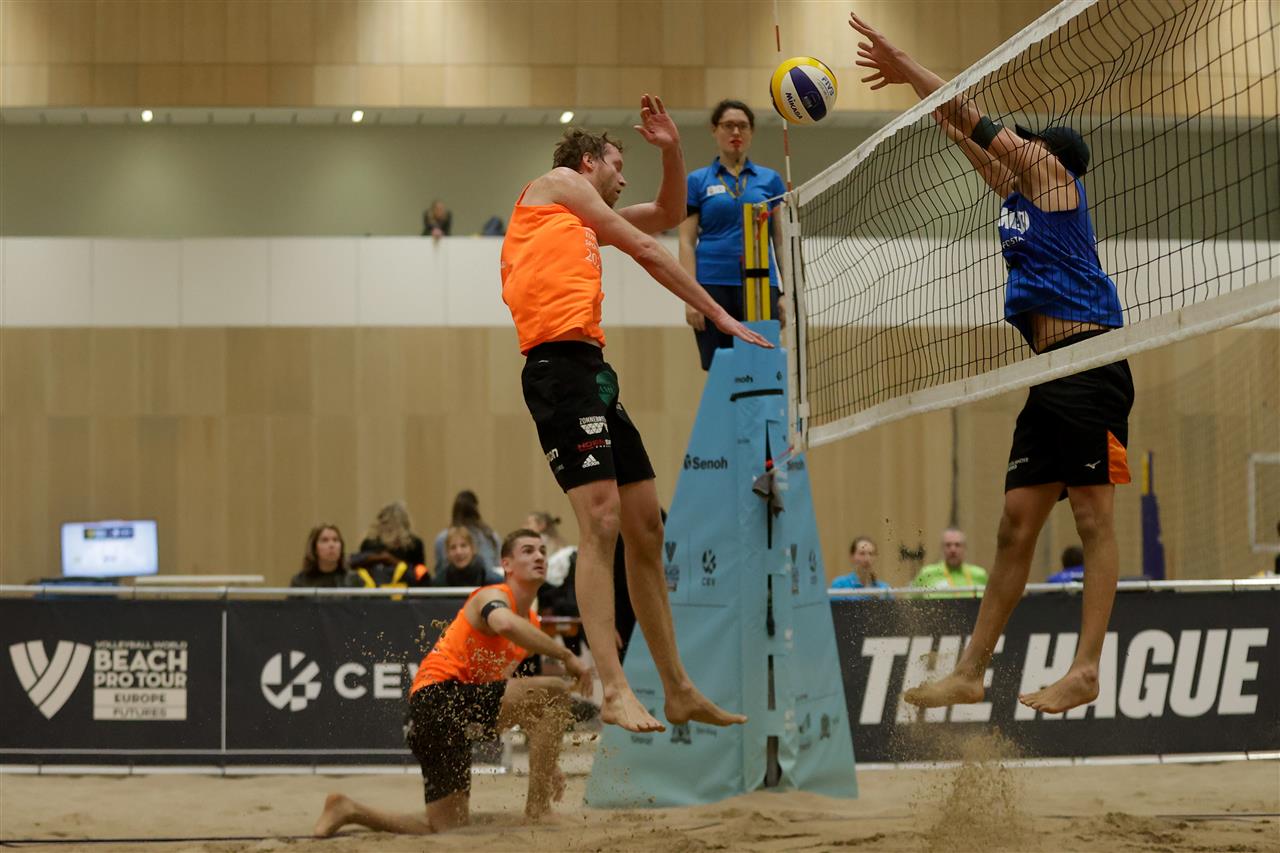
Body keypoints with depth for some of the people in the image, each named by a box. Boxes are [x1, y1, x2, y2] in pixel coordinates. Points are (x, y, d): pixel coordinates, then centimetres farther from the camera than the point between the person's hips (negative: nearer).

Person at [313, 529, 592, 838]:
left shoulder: (532, 624, 19)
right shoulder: (494, 596, -7)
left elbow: (531, 712, 27)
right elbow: (504, 623, -36)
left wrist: (547, 764, 19)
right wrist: (566, 656, -30)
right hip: (439, 695, -10)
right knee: (554, 691, -22)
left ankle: (350, 811, 20)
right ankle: (537, 810, -18)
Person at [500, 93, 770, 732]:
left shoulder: (582, 217, 29)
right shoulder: (558, 183, 8)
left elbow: (668, 216, 37)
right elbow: (647, 252, 6)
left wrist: (672, 151, 21)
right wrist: (718, 315, 8)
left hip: (592, 371, 10)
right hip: (561, 362, -10)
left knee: (645, 527, 9)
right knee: (601, 520, -19)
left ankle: (679, 691, 13)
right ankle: (614, 692, -25)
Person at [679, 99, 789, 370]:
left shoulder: (770, 180, 11)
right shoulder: (697, 181, 8)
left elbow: (782, 240, 10)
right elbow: (687, 241, 4)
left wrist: (788, 292, 1)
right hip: (714, 285, -1)